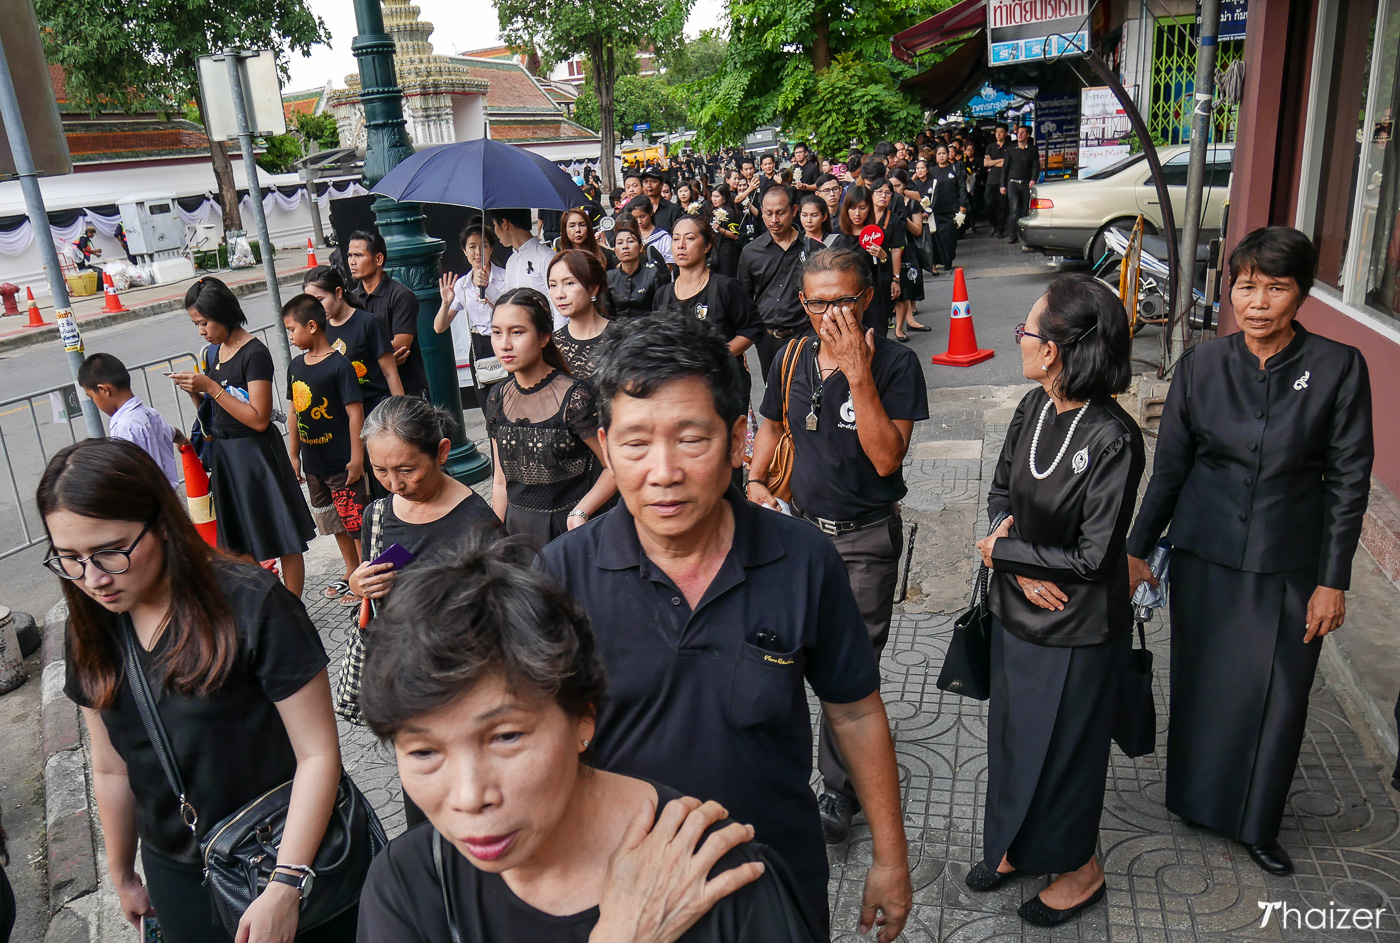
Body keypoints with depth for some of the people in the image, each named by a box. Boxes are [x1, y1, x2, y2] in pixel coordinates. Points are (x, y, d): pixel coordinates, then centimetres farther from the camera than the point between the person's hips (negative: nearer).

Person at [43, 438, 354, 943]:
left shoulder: (252, 605, -22)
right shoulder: (91, 631, -3)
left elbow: (318, 753, -20)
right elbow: (111, 771, 8)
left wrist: (286, 886, -21)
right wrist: (122, 876, 16)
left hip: (295, 862, -4)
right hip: (176, 878, 5)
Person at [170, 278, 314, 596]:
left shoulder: (254, 353, -15)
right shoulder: (212, 352, 10)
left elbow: (259, 419, -22)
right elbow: (213, 413, 15)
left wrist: (211, 388, -21)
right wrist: (194, 392, -4)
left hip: (255, 453, -8)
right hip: (223, 454, 8)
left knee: (282, 540, 1)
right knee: (240, 546, 14)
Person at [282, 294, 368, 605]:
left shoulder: (338, 365, -15)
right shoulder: (296, 366, 7)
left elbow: (355, 412, -16)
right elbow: (295, 412, 14)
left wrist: (356, 457, -18)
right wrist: (293, 454, 14)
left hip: (342, 462, -8)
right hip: (313, 463, 8)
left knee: (356, 521, 0)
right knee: (335, 521, 18)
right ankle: (351, 571, 33)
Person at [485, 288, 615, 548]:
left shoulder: (574, 397, -16)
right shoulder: (497, 399, 2)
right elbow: (501, 482, 10)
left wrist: (580, 514, -21)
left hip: (568, 528, -5)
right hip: (517, 528, 5)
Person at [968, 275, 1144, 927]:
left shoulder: (1113, 439, -26)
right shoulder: (1033, 409, -5)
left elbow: (1092, 558, -24)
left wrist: (1004, 550, -14)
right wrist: (1025, 567, -11)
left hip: (1078, 629, -7)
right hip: (1017, 609, 7)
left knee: (1064, 748, 14)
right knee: (1011, 733, 22)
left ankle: (1079, 868, 40)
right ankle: (1017, 846, 47)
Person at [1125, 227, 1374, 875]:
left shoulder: (1338, 368, -8)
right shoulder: (1201, 365, -4)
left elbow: (1349, 480, -5)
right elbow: (1170, 465, 3)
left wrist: (1333, 581, -6)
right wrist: (1137, 549, 5)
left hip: (1289, 566, -1)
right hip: (1205, 555, 1)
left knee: (1278, 697, 9)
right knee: (1201, 683, 14)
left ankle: (1256, 823, 31)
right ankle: (1197, 798, 37)